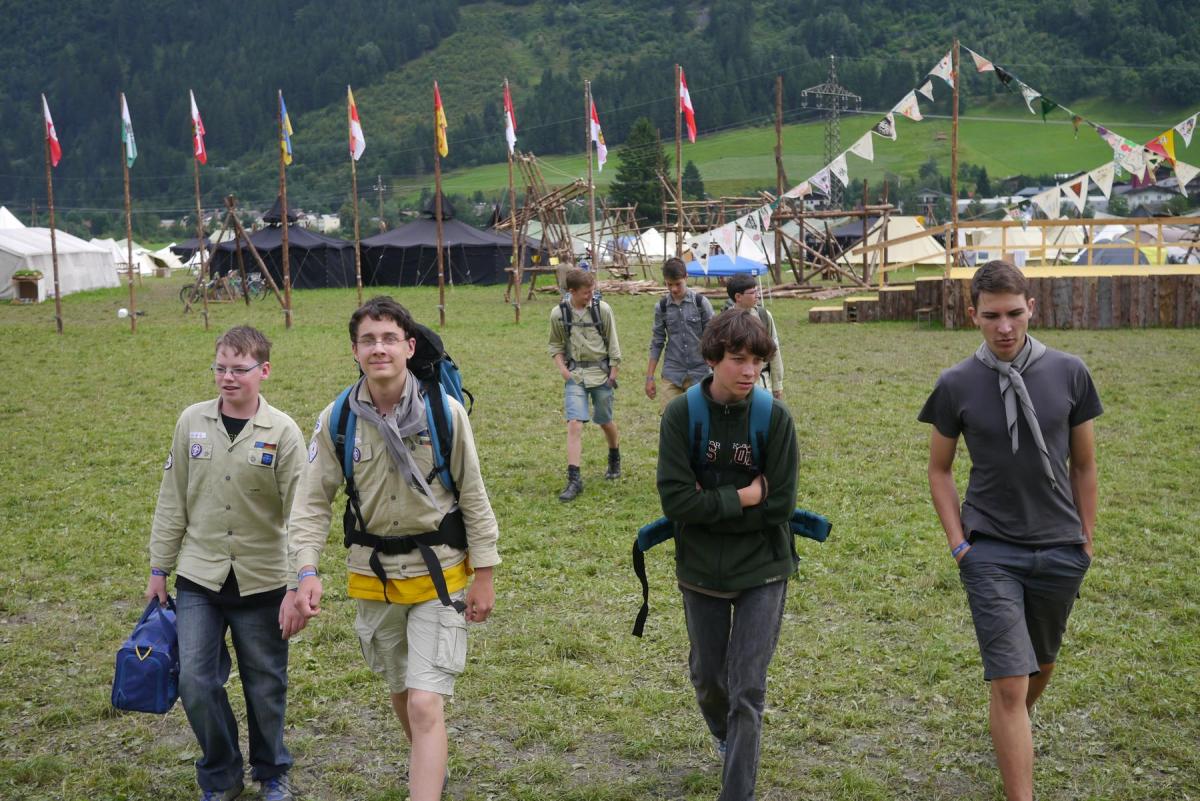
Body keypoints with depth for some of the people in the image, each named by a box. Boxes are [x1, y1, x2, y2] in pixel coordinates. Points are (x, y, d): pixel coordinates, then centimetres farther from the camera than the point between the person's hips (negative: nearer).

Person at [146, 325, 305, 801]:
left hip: (262, 583, -2)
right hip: (199, 580, 2)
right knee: (196, 681, -2)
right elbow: (172, 501, 7)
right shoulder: (192, 422, 0)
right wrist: (159, 570, 9)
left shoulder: (282, 432, -9)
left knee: (266, 687, 9)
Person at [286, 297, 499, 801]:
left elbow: (473, 498, -6)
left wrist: (484, 575, -4)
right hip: (374, 577, 3)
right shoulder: (336, 420, -9)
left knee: (426, 705, -12)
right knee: (401, 693, 22)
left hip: (440, 574, -3)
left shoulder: (445, 412, -13)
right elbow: (312, 502, -4)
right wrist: (307, 572, -18)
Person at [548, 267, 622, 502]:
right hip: (575, 376, 0)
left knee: (605, 422, 13)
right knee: (574, 424, -12)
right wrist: (562, 369, -5)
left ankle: (615, 460, 43)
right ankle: (574, 479, -13)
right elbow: (556, 346, 10)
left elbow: (613, 344, 3)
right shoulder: (558, 313, -3)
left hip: (601, 373, 0)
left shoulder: (602, 309, -5)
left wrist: (613, 375, 0)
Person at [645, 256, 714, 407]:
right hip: (671, 374, 1)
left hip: (699, 373, -1)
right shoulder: (661, 306, 2)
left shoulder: (701, 302, -4)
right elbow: (657, 343, 7)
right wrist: (649, 377, 5)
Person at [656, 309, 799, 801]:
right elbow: (675, 499, -18)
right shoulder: (681, 415, -12)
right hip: (701, 570, 2)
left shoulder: (776, 418, -13)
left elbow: (780, 505, -14)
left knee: (748, 689, -2)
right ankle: (725, 736, 51)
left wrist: (711, 505, -15)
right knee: (707, 674, 19)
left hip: (762, 570, -2)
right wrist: (742, 497, -19)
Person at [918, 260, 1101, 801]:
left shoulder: (1069, 374, -3)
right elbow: (939, 469, 5)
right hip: (991, 552, -3)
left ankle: (1011, 730, 50)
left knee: (1042, 665, 21)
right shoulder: (957, 385, -6)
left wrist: (1086, 538, 8)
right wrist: (958, 542, -2)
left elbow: (1083, 463, 7)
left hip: (1060, 551, 3)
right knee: (1009, 682, -9)